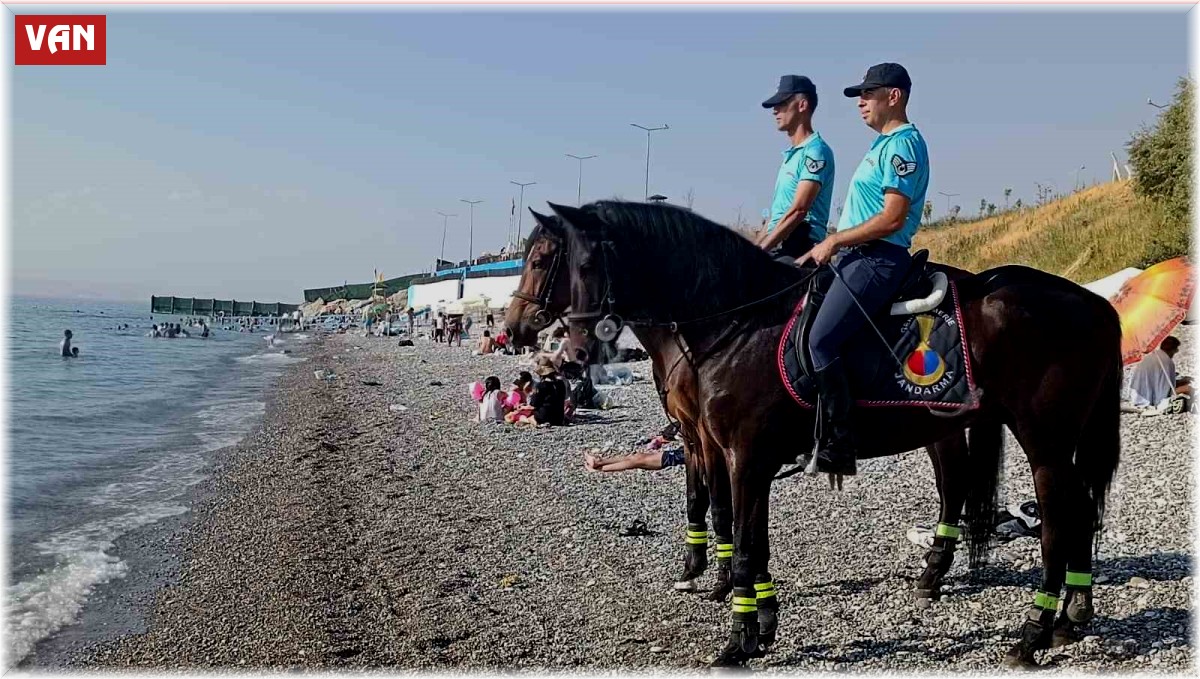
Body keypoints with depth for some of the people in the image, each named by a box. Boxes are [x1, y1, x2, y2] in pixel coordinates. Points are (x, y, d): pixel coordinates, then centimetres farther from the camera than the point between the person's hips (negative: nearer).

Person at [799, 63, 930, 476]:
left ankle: (838, 445, -19)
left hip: (878, 259, -11)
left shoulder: (903, 144, -9)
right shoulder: (884, 143, 22)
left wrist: (834, 241, -14)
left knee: (820, 340, -24)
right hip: (858, 256, 11)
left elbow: (892, 219, -19)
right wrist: (831, 245, 14)